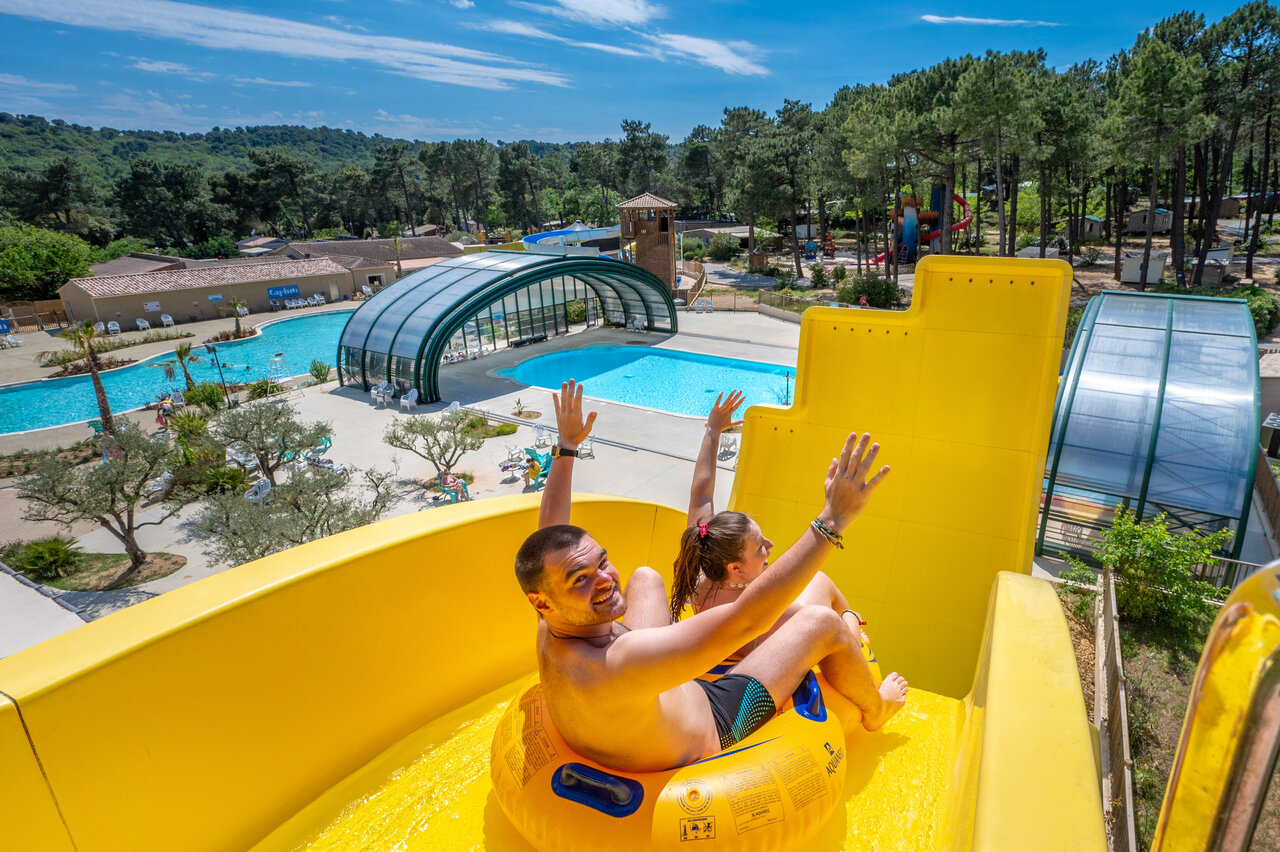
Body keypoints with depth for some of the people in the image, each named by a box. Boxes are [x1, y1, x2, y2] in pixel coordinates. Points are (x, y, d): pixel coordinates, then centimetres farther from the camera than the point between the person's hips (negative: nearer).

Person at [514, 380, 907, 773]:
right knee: (821, 621, -6)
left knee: (645, 576, 20)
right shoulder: (615, 667, -46)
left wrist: (566, 446, 3)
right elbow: (746, 617, -50)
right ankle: (874, 710, 27)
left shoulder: (551, 632, -20)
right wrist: (833, 518, -46)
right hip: (709, 735, -7)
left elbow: (550, 531, -3)